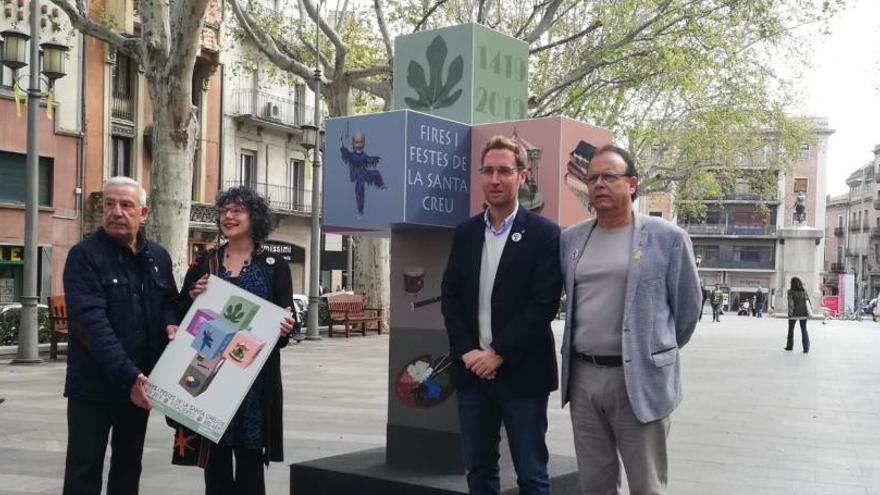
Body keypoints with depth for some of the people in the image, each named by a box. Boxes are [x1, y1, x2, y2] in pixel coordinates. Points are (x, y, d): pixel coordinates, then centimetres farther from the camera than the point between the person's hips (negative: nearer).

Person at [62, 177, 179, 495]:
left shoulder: (158, 257, 8)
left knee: (129, 465, 16)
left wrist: (171, 324, -6)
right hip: (94, 384, -5)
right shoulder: (84, 255, -10)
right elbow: (92, 324, -20)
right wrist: (129, 376, -28)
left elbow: (169, 301, 20)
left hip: (141, 381, 5)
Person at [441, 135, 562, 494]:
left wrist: (498, 354, -15)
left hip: (521, 372, -4)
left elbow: (543, 304, -12)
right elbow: (450, 296, 6)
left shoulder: (544, 234, -6)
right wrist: (467, 351, -7)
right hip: (472, 370, 5)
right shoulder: (465, 233, 9)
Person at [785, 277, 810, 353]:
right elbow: (807, 302, -2)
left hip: (794, 313, -2)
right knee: (804, 330, 4)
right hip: (803, 313, 2)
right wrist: (808, 312, 0)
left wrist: (790, 311, -13)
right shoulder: (804, 292, 2)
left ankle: (790, 346, 23)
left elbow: (790, 302, -15)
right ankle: (806, 348, -6)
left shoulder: (790, 292, -7)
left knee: (791, 329, 15)